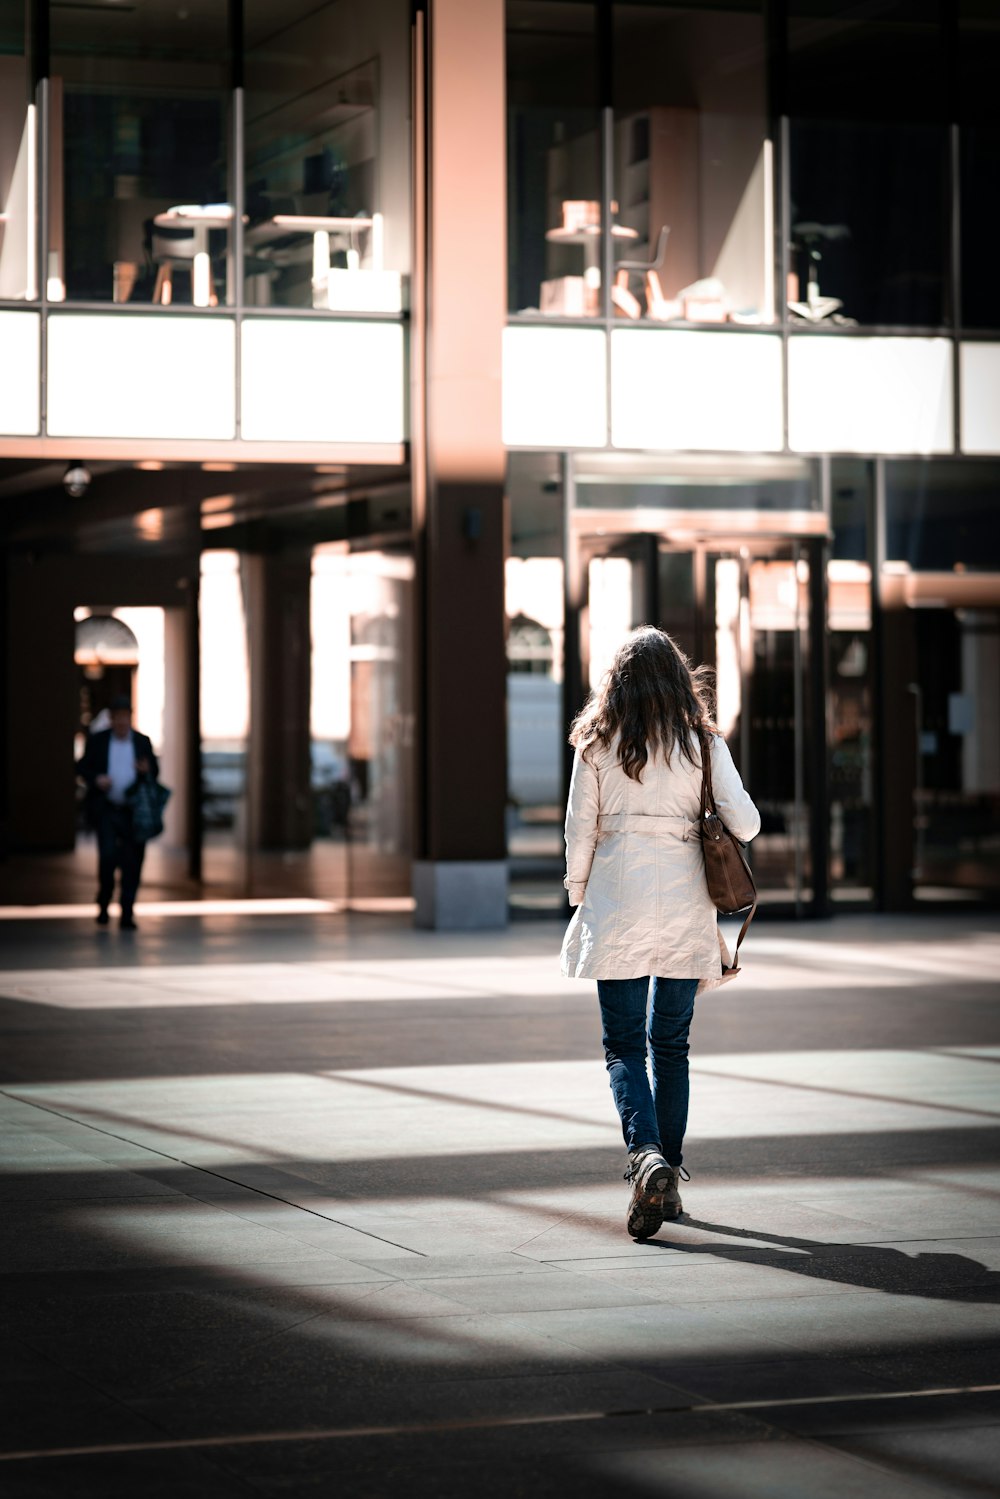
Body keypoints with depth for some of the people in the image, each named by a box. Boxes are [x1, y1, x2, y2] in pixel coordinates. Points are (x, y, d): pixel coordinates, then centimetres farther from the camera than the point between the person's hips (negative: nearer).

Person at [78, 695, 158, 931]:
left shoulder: (142, 741, 7)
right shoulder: (97, 740, 4)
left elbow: (155, 771, 12)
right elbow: (82, 767, 8)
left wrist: (147, 770, -12)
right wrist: (96, 779, -12)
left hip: (134, 811, 2)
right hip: (106, 810, -2)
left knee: (132, 862, 0)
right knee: (108, 856, -15)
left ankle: (127, 913, 9)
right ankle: (103, 903, 8)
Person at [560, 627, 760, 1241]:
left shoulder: (597, 743, 0)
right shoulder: (704, 741, 1)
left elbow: (580, 829, 2)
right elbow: (744, 824, -4)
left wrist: (580, 900, 14)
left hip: (618, 900, -2)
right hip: (685, 902, 2)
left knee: (623, 1044, 2)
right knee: (671, 1044, 13)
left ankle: (647, 1157, -21)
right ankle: (670, 1176, 15)